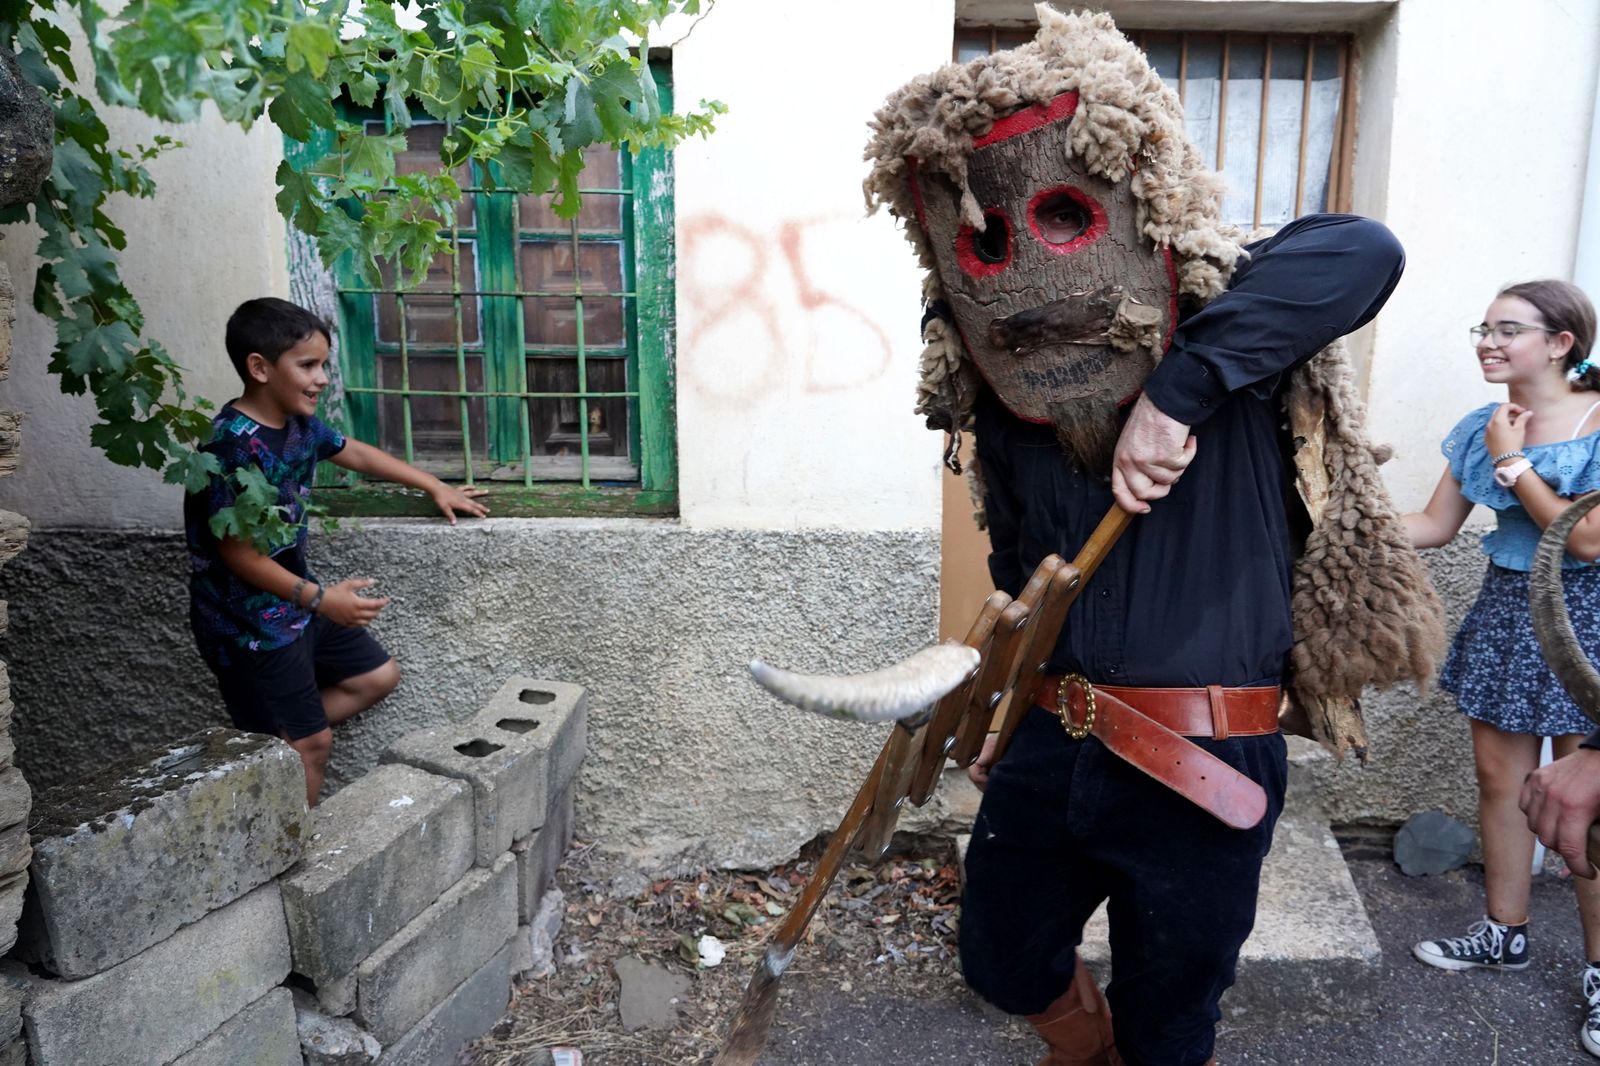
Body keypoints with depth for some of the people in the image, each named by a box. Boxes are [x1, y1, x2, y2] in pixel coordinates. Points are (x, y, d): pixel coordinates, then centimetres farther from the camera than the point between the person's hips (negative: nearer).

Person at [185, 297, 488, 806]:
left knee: (379, 676, 16)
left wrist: (435, 487, 21)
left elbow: (357, 454, 18)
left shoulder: (299, 422, 1)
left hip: (295, 603, 9)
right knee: (312, 742, 0)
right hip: (247, 621, -9)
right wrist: (319, 597, -27)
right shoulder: (232, 445, -25)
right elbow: (235, 551, -24)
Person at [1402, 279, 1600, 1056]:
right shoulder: (1481, 428, 4)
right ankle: (1505, 934, 29)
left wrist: (1512, 463, -15)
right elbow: (1435, 524, 8)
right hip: (1504, 608, 6)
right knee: (1499, 777, 13)